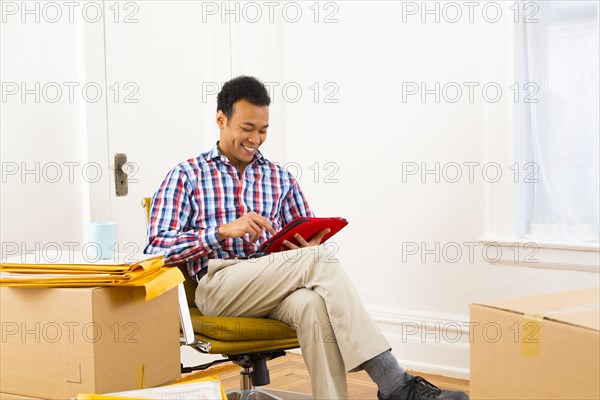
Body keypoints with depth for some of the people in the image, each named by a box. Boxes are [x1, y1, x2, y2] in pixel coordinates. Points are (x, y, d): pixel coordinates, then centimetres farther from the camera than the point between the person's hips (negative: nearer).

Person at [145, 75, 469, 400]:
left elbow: (309, 244, 21)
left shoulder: (281, 178, 21)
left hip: (275, 288, 4)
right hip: (217, 286, -3)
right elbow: (157, 248, -3)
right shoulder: (186, 176, 9)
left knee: (313, 304, -36)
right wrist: (224, 231, -16)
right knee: (318, 261, -28)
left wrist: (310, 246, -5)